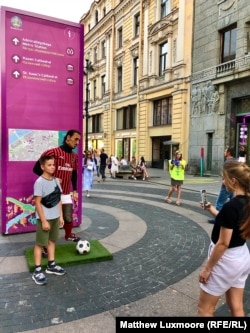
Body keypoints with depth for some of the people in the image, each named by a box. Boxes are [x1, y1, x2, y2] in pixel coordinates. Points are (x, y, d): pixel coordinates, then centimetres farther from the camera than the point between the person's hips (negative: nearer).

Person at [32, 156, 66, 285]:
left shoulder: (56, 180, 4)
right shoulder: (39, 182, -17)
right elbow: (37, 203, -18)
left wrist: (61, 216, 8)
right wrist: (44, 220, -18)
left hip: (55, 217, 7)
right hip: (44, 218, -7)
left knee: (52, 241, 17)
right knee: (40, 244, 3)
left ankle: (51, 265, 31)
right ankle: (37, 271, 13)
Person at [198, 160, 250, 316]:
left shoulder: (230, 206, -27)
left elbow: (223, 243, -24)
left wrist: (207, 268, -14)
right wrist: (213, 210, 12)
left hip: (226, 260, -8)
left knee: (204, 308, 11)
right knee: (236, 307, 21)